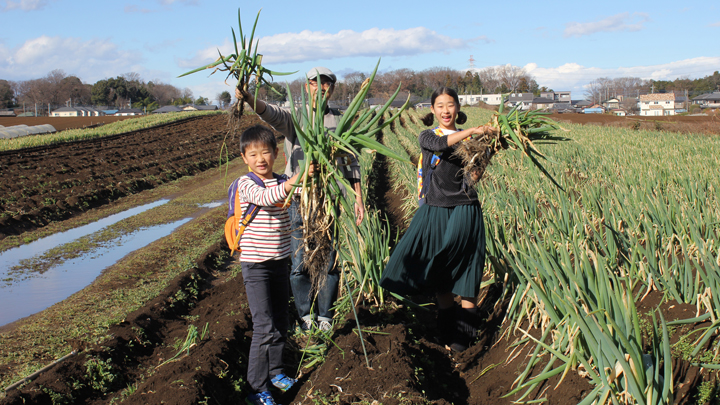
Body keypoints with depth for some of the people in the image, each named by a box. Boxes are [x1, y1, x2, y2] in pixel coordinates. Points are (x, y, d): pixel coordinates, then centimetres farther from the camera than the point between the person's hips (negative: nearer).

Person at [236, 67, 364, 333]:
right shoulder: (294, 118, 2)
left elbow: (351, 164, 14)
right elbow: (270, 113, -21)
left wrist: (358, 198, 9)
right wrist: (248, 98, -42)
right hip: (300, 200, -1)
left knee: (329, 263, 6)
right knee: (300, 263, 3)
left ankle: (325, 316, 24)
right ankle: (306, 315, 23)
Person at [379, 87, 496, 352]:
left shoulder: (470, 139, 6)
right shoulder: (427, 137, 4)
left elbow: (473, 177, -4)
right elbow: (440, 144, -21)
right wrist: (471, 131, -30)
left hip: (464, 213, 0)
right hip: (435, 212, 1)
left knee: (466, 277, 1)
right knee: (441, 279, 7)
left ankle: (463, 337, 13)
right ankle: (446, 333, 22)